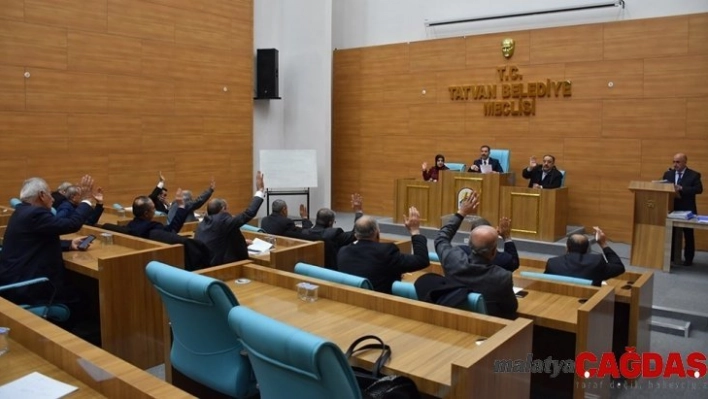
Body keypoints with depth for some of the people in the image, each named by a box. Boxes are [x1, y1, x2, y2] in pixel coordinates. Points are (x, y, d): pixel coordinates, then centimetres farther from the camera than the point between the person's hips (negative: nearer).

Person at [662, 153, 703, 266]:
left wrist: (681, 189, -25)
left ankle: (688, 259, 15)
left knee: (688, 236, 6)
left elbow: (699, 189, -15)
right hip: (671, 209, 3)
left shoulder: (694, 175, -3)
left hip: (687, 210, -3)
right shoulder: (668, 174, 7)